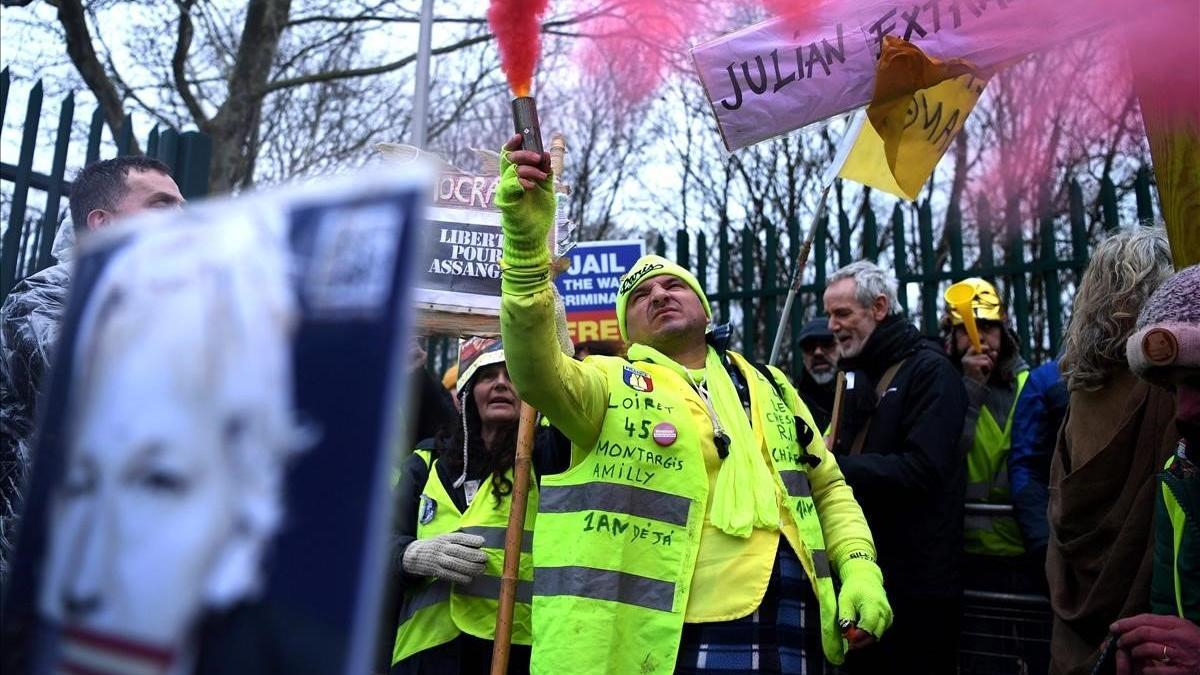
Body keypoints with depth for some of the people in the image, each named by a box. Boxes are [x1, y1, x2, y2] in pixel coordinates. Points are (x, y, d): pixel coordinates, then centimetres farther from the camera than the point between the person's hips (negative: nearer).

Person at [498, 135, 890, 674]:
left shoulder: (769, 386, 17)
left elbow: (828, 488, 21)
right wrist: (526, 238, -29)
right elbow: (534, 370, -18)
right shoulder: (612, 383, 3)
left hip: (794, 631, 4)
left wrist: (861, 568, 4)